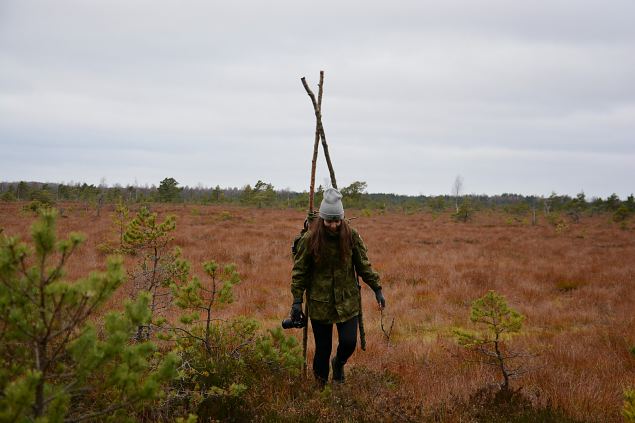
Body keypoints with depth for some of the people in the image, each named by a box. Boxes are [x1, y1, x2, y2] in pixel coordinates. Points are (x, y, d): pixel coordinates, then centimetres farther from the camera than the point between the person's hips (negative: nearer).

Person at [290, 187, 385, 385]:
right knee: (322, 349, 4)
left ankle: (339, 363, 29)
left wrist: (377, 289, -1)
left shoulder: (351, 236, -5)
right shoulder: (309, 239, -10)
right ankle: (320, 384, 29)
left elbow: (364, 265, 4)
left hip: (347, 300, 1)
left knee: (349, 342, -7)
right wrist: (297, 300, -7)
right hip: (320, 302, -1)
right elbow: (299, 271, -4)